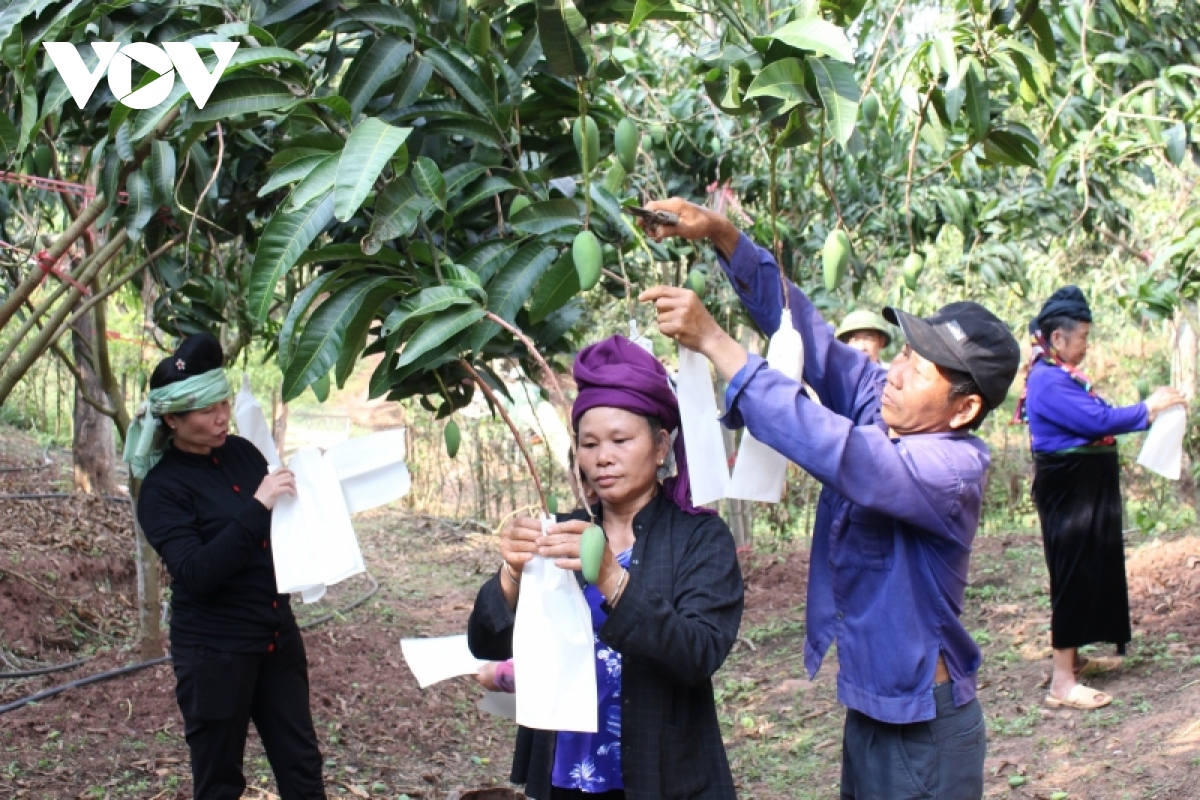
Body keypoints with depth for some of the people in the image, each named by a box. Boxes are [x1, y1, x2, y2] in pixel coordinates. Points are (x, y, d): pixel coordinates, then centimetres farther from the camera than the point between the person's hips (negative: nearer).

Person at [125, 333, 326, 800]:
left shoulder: (239, 451, 5)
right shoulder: (162, 489, -12)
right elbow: (194, 573, -24)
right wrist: (255, 509, -29)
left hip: (277, 637, 6)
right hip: (214, 651, -6)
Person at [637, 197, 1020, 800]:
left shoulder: (953, 470, -24)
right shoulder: (879, 407, -4)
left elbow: (834, 449, -38)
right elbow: (800, 324, -2)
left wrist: (711, 339, -37)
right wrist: (721, 235, -15)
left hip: (923, 732, -7)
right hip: (865, 706, 7)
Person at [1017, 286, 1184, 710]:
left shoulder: (1063, 376, 12)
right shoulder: (1048, 380, -19)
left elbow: (1096, 420, 14)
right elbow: (1097, 421, -23)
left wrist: (1148, 408, 5)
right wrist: (1149, 408, -12)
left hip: (1086, 489, 10)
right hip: (1069, 491, -10)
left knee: (1091, 571, 18)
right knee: (1075, 575, -8)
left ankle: (1072, 658, 30)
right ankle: (1062, 683, -5)